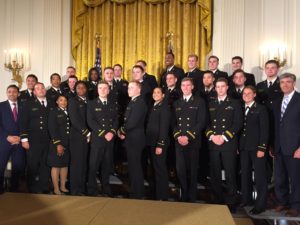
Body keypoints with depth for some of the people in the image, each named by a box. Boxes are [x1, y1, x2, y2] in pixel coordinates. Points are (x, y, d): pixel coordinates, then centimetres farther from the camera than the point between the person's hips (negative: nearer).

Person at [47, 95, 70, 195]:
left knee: (65, 165, 11)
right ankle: (56, 189, 11)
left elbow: (70, 127, 8)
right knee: (56, 166, 3)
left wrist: (68, 144, 2)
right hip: (57, 143, -5)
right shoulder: (53, 112, -4)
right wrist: (58, 144, -16)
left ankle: (63, 187, 22)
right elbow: (52, 129, -10)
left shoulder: (68, 112, 11)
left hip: (68, 143, 5)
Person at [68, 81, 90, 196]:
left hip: (88, 137, 5)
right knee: (76, 163, -2)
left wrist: (90, 133, -1)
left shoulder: (88, 102, 17)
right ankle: (75, 190, 6)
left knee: (84, 163, 6)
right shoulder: (73, 101, 1)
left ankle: (82, 188, 14)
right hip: (77, 136, -5)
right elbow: (74, 120, -9)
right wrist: (87, 133, -11)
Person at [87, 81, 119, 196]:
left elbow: (116, 120, 9)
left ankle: (106, 189, 19)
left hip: (110, 139, 3)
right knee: (93, 165, -1)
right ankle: (92, 190, 9)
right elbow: (90, 121, -6)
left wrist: (112, 132, -10)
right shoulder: (92, 104, 4)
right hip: (97, 138, -3)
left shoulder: (113, 104, 14)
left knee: (107, 165, 8)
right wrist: (103, 133, -13)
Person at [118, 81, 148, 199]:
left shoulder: (139, 103, -16)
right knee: (133, 166, 15)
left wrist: (121, 131, -8)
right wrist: (123, 131, 2)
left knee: (135, 167, -1)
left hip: (135, 139, -10)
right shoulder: (133, 102, 16)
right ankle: (135, 191, 26)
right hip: (131, 139, 10)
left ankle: (137, 193, 10)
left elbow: (133, 122, -23)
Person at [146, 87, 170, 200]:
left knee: (160, 169, -1)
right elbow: (151, 125, 12)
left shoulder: (164, 107, -11)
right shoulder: (154, 107, 15)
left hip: (159, 143, -8)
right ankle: (157, 193, 25)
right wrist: (153, 143, 8)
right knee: (156, 168, 14)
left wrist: (160, 145, -21)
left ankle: (162, 196, 9)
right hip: (153, 142, 8)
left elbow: (164, 127, -17)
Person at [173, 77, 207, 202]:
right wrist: (178, 136, -7)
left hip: (193, 141, -3)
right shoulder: (176, 103, 16)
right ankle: (184, 195, 19)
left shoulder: (199, 102, 3)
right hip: (179, 142, 3)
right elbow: (173, 123, 11)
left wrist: (188, 137, -13)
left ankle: (192, 197, 18)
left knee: (192, 170, 4)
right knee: (180, 169, 2)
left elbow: (201, 122, -6)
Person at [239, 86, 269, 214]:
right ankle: (246, 199, 25)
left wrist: (262, 148, -14)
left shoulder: (261, 109, -3)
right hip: (243, 147, 5)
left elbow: (264, 130, -8)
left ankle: (260, 204, 10)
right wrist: (237, 146, 4)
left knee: (259, 176, 2)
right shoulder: (240, 109, 11)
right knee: (245, 174, 12)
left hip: (256, 147, -5)